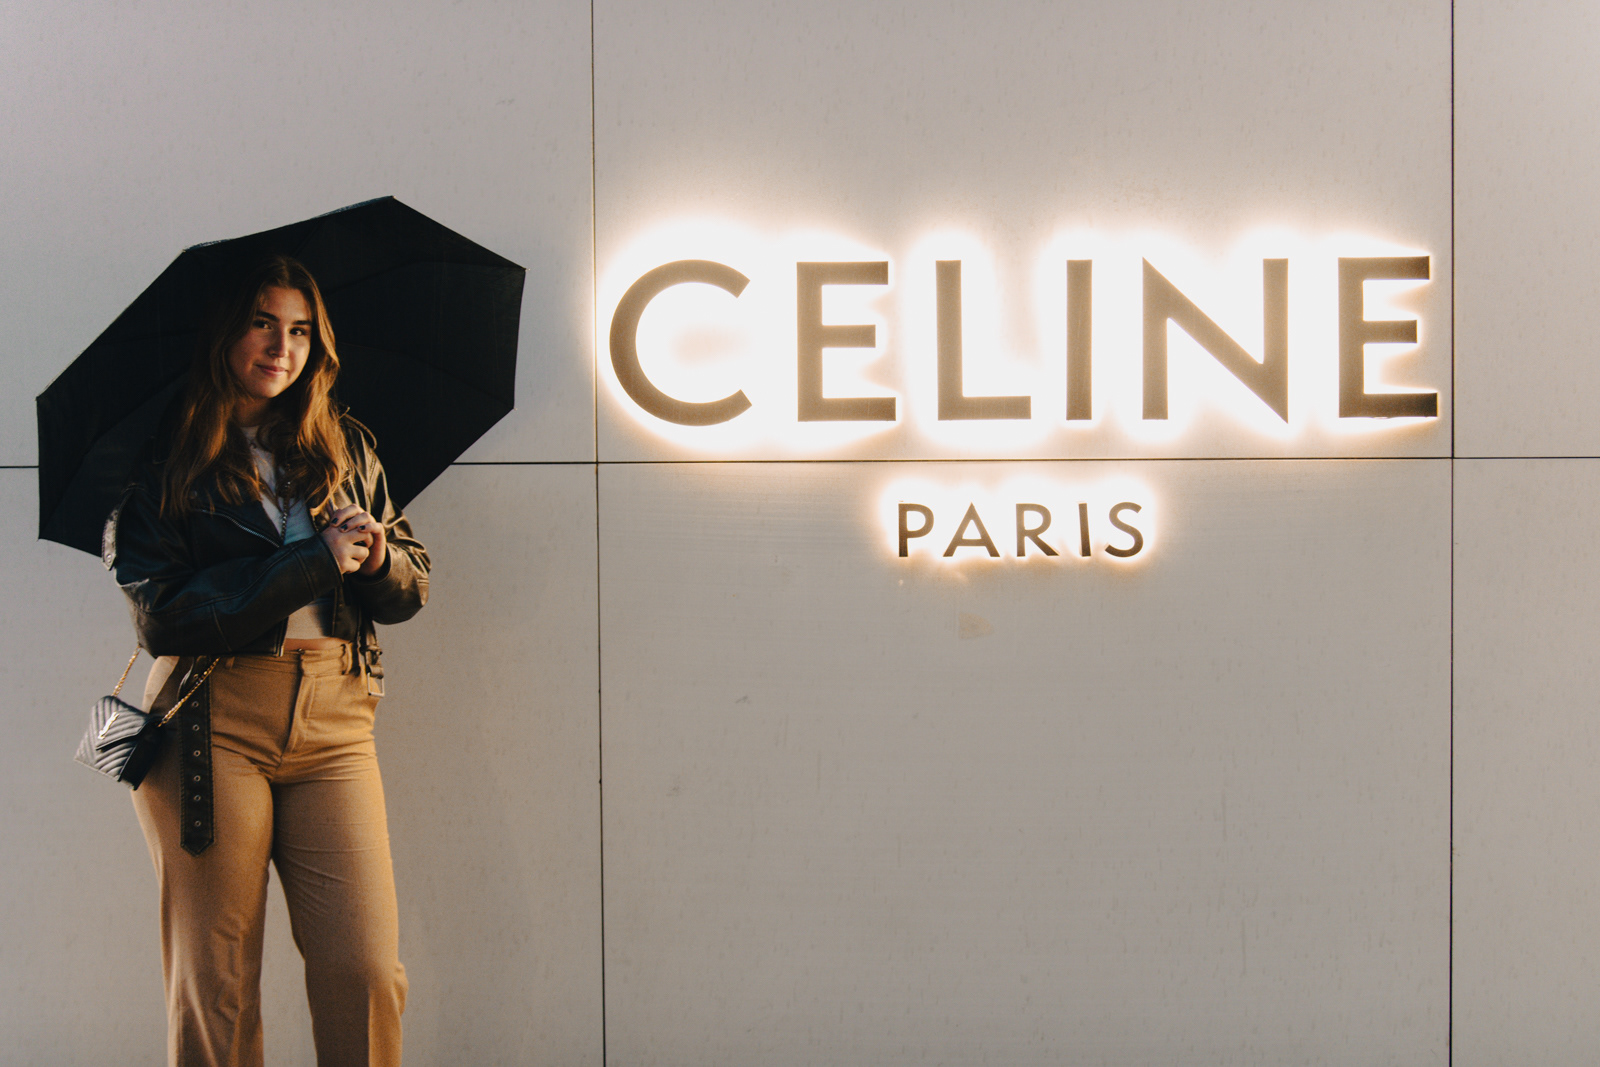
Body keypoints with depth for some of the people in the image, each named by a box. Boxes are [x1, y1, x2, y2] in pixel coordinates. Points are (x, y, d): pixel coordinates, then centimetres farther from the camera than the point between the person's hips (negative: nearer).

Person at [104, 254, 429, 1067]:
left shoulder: (347, 448, 17)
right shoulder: (164, 459, 3)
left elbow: (413, 585, 18)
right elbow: (160, 611, -9)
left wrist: (378, 558, -6)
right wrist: (316, 564, -10)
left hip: (333, 723, 3)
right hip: (211, 720, -3)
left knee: (366, 971, -9)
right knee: (213, 986, -1)